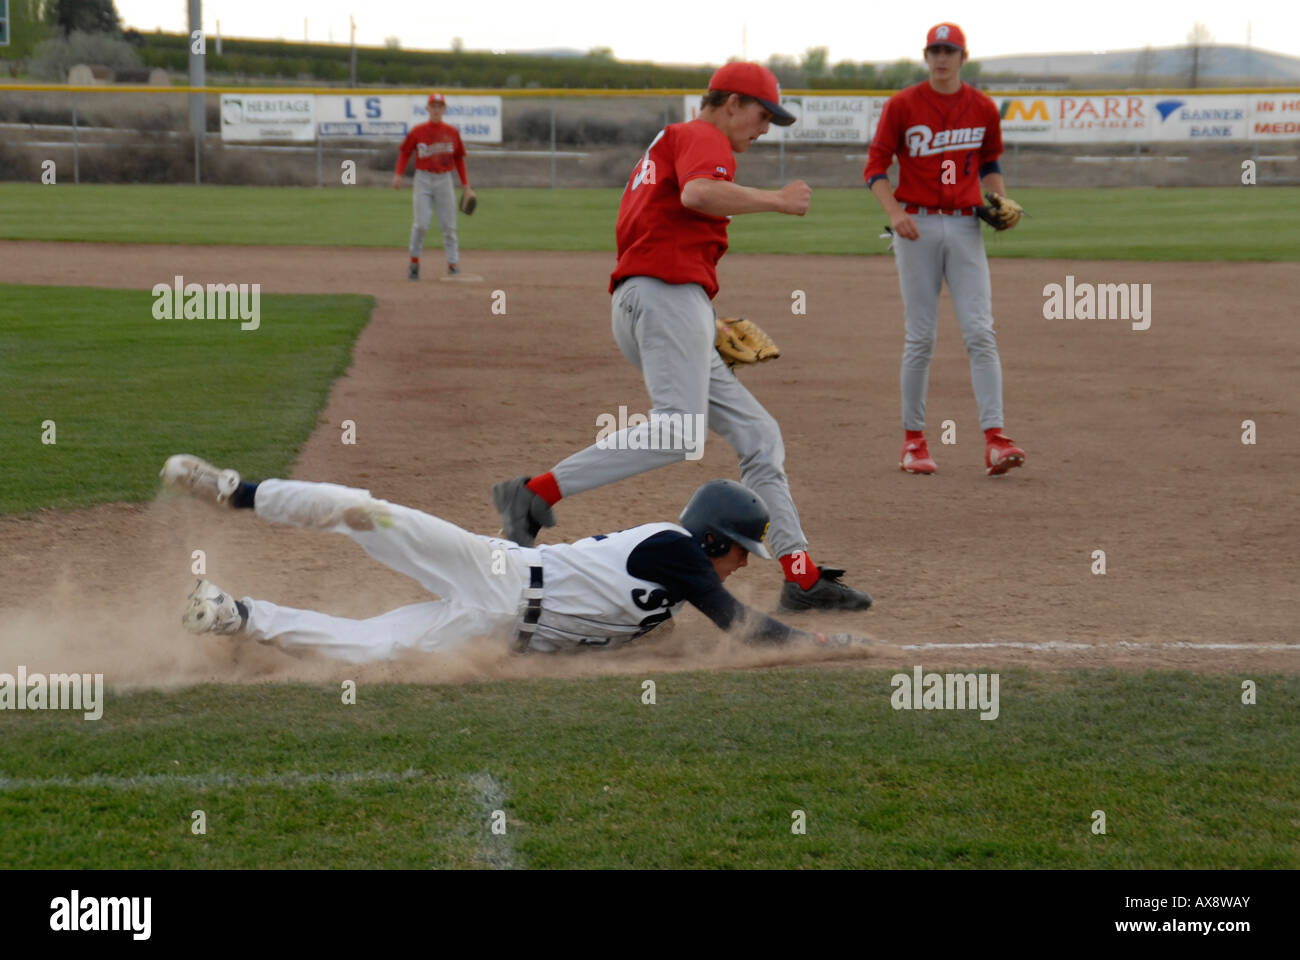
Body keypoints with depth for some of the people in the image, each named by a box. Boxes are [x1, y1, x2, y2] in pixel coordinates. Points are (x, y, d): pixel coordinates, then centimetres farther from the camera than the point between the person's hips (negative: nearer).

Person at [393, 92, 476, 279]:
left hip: (444, 180, 2)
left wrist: (466, 185, 9)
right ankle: (414, 262, 5)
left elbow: (459, 159, 12)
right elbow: (405, 152, 5)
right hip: (423, 180, -2)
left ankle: (453, 264, 5)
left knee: (448, 226, 1)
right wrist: (398, 174, -10)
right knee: (422, 223, -10)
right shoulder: (417, 131, 1)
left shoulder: (452, 132, 6)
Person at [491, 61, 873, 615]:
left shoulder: (663, 145, 32)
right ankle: (534, 493, -30)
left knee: (758, 436, 7)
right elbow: (697, 193, -22)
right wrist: (776, 200, -11)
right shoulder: (704, 138, 2)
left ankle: (802, 578, 2)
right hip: (668, 296, -11)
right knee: (677, 434, -27)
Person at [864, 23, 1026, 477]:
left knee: (980, 333, -7)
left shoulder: (983, 109, 7)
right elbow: (875, 167, -2)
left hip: (965, 227, 2)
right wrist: (895, 213, -18)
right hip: (917, 227, -2)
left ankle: (994, 439, -12)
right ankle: (913, 440, 11)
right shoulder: (901, 106, -2)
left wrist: (1002, 200, 3)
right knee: (920, 337, 1)